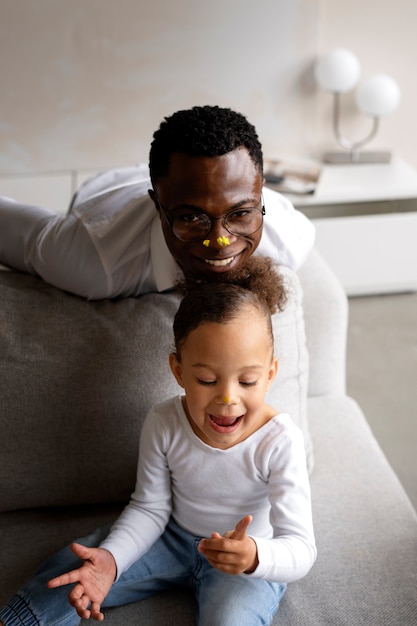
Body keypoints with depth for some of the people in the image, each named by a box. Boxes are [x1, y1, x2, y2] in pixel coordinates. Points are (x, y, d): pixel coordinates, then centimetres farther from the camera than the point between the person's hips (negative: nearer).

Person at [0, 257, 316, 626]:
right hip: (174, 537, 3)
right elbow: (150, 508, -6)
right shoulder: (164, 424, -18)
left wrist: (255, 557, -52)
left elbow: (301, 548, -29)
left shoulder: (279, 441, -28)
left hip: (253, 555, -3)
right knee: (65, 572, -5)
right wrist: (110, 558, -24)